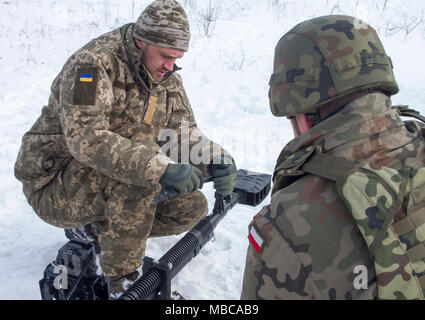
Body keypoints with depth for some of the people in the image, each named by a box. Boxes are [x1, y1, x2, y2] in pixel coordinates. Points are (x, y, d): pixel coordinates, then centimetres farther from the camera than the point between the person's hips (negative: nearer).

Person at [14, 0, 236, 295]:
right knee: (137, 172, -35)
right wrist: (162, 168, -45)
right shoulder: (93, 64, -23)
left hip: (109, 184, 7)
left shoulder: (166, 78, 1)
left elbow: (184, 131, -1)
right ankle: (121, 280, -17)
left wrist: (218, 159, -22)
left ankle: (96, 229, 8)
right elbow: (85, 138, -36)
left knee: (193, 207, -4)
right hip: (55, 187, -7)